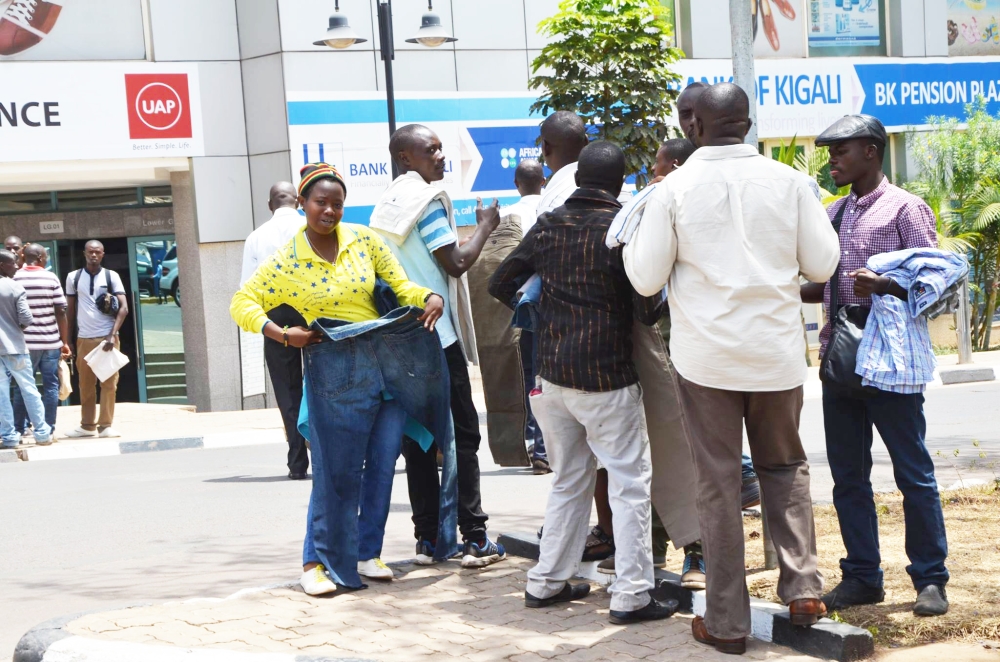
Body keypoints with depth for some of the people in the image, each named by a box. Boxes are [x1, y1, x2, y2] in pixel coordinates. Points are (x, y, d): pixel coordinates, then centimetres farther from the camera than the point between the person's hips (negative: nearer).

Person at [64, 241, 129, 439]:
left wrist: (112, 335, -15)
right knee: (86, 384, 6)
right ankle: (87, 425, 14)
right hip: (84, 339, 2)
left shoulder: (111, 276, 2)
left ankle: (105, 425, 4)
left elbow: (123, 308, -4)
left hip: (107, 338, -2)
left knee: (109, 383, -2)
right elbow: (70, 310, 11)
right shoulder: (73, 277, 6)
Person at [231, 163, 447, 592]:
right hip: (333, 373, -3)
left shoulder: (364, 240, 6)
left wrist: (430, 298, -14)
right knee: (336, 472, -3)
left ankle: (367, 553, 20)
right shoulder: (287, 261, -1)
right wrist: (282, 334, -11)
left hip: (388, 362, 3)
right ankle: (317, 562, 8)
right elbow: (242, 304, 2)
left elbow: (401, 285, 7)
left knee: (382, 464, 6)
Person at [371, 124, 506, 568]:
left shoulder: (386, 204, 13)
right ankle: (474, 539, -4)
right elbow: (456, 263, -14)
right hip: (437, 334, -7)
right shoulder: (427, 199, -11)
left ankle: (427, 539, 10)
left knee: (418, 439, 8)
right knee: (463, 434, -2)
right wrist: (486, 226, -2)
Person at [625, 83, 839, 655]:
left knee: (719, 482, 6)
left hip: (706, 355, -1)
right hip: (777, 351, 1)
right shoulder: (788, 181, -4)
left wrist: (630, 244, 15)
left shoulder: (675, 189, -7)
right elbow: (822, 264, 2)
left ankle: (727, 621, 9)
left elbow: (646, 279, -4)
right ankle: (803, 588, 7)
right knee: (785, 466, 20)